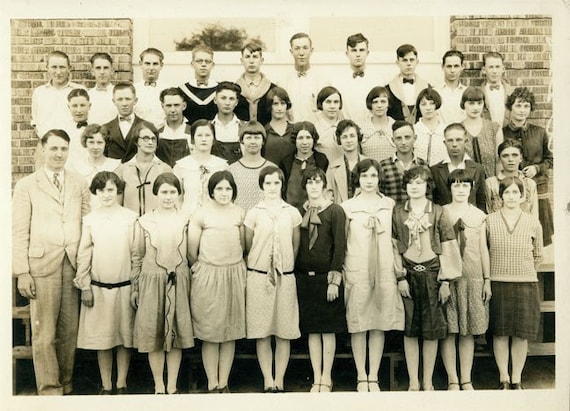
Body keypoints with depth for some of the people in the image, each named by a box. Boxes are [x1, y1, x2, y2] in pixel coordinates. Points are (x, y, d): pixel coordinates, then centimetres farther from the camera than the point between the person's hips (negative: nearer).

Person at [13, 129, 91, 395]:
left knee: (69, 331, 7)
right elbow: (19, 232, 1)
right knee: (44, 333, 1)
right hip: (42, 264, -2)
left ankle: (66, 385, 20)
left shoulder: (79, 184, 11)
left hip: (75, 264, 2)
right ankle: (49, 388, 13)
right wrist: (22, 272, -6)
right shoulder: (27, 186, 5)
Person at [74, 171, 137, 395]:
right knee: (102, 337, 7)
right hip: (98, 287, 1)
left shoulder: (131, 217, -2)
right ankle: (106, 386, 20)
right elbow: (83, 255, 4)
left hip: (125, 286, -1)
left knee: (125, 336, 7)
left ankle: (121, 384, 20)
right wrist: (85, 287, 0)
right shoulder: (90, 219, 1)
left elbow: (136, 253, -1)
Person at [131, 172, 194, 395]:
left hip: (178, 283, 1)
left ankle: (172, 386, 19)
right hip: (151, 282, -1)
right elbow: (137, 257, 5)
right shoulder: (143, 222, 0)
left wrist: (191, 283, 4)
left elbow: (191, 255, 7)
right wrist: (134, 287, 4)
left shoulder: (185, 221, 3)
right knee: (153, 334, 4)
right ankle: (159, 386, 18)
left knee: (177, 333, 6)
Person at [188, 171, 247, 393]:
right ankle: (212, 384, 13)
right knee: (210, 332, 2)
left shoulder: (240, 213, 3)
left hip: (235, 274, 3)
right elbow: (192, 250, 0)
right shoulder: (201, 213, -5)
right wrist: (202, 269, 9)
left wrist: (233, 265, 10)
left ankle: (224, 383, 18)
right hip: (208, 275, -2)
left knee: (231, 332, 7)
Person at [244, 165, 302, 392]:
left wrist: (285, 266, 11)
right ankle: (268, 381, 11)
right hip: (259, 277, -1)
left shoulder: (292, 213, 5)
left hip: (285, 277, 1)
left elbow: (296, 247, 11)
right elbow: (248, 247, 8)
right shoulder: (254, 213, 2)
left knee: (285, 331, 2)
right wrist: (256, 266, 8)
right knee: (262, 332, 1)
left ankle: (279, 380, 13)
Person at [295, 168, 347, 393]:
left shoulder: (335, 211, -4)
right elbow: (294, 245, 9)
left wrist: (334, 279, -12)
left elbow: (340, 247, -7)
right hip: (304, 277, 3)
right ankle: (316, 379, 17)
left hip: (326, 277, -3)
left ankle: (326, 378, 14)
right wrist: (293, 276, 3)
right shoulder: (299, 212, 8)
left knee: (328, 329, 3)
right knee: (312, 330, 8)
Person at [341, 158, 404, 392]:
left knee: (380, 324, 5)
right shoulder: (348, 207, 2)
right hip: (356, 272, -2)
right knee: (358, 324, 3)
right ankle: (361, 377, 16)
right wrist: (339, 273, 1)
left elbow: (395, 239, 12)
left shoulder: (389, 204, 7)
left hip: (384, 271, 2)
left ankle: (373, 377, 16)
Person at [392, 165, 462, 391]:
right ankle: (413, 382, 13)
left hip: (432, 272, 0)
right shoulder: (397, 212, 5)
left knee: (432, 330, 4)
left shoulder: (438, 212, 4)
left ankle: (428, 382, 15)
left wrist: (445, 281, -2)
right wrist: (400, 277, -4)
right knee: (409, 330, 3)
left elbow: (447, 248, 3)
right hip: (408, 273, 0)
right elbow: (394, 247, 4)